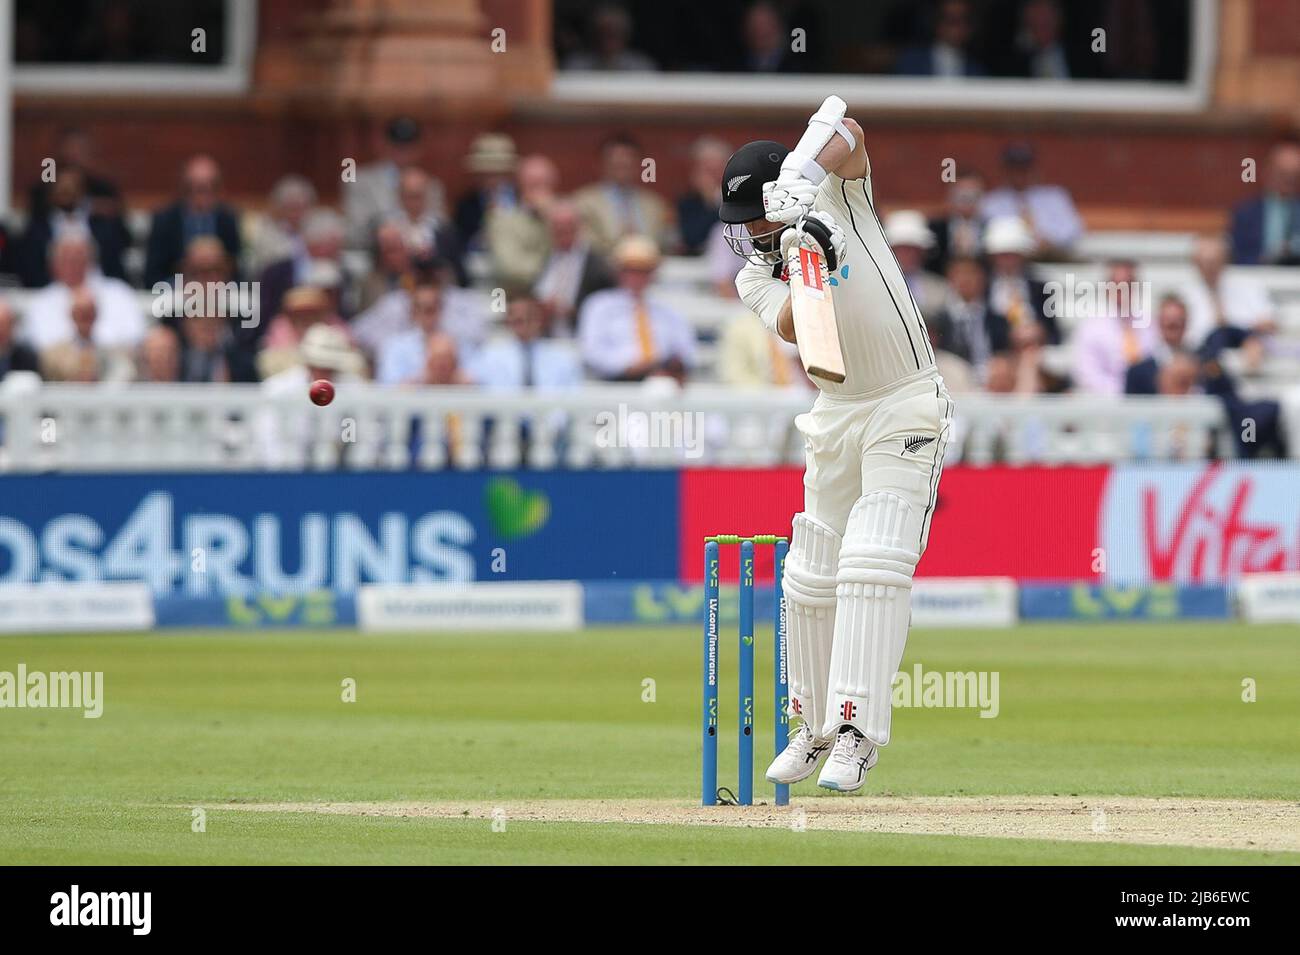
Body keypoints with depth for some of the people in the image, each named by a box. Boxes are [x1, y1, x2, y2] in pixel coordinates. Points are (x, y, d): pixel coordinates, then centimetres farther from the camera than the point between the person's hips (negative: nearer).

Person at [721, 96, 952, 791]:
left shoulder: (839, 200, -7)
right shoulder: (755, 279, 0)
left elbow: (844, 130, -25)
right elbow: (791, 328, -21)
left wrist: (805, 178, -42)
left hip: (907, 408, -5)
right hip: (836, 415, 5)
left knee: (873, 564, -18)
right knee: (812, 576, 7)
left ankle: (858, 731, -22)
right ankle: (813, 725, 25)